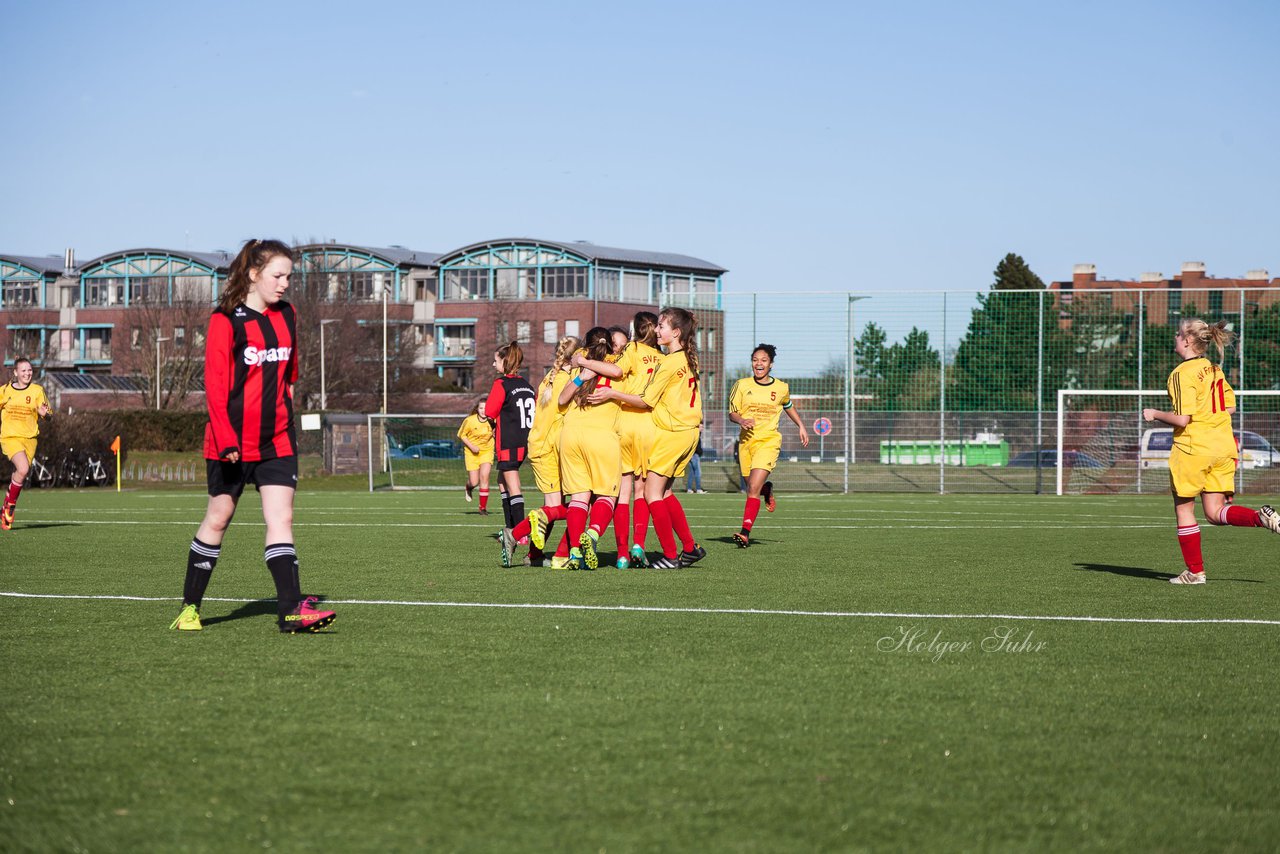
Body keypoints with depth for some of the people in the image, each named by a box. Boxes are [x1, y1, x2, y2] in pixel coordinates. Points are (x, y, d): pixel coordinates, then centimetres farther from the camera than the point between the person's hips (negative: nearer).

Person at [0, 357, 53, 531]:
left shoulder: (37, 390, 1)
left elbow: (48, 414, -1)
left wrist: (44, 413, -22)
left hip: (29, 438, 2)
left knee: (19, 475, 5)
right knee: (23, 469, -24)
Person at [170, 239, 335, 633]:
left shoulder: (286, 316, 9)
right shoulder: (225, 320, -9)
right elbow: (215, 384, -14)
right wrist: (226, 440, -20)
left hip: (277, 440, 4)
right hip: (232, 443, -4)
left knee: (281, 519, -6)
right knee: (218, 518, 5)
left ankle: (291, 609, -13)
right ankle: (190, 606, 19)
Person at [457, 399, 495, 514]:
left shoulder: (492, 421, -11)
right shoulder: (470, 420, -15)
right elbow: (461, 435, -4)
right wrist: (471, 446, -15)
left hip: (487, 451, 1)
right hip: (472, 452, -1)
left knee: (484, 477, -15)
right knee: (474, 482, -3)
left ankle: (483, 507, -4)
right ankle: (469, 488, 39)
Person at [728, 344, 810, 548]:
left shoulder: (781, 388, 4)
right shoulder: (742, 385, 2)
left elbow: (788, 406, 25)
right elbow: (732, 413, 3)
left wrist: (801, 426, 25)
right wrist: (741, 420, -18)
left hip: (769, 441, -2)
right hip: (746, 440, 2)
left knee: (753, 488, -17)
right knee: (752, 487, 11)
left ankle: (745, 532, -21)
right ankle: (767, 490, 49)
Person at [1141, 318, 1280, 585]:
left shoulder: (1182, 373, -14)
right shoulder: (1214, 369, 10)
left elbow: (1182, 419, -19)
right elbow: (1230, 407, 17)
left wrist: (1155, 414, -4)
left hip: (1192, 447, -7)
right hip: (1223, 447, 7)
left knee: (1183, 509, 8)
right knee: (1215, 513, 8)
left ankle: (1195, 571, 12)